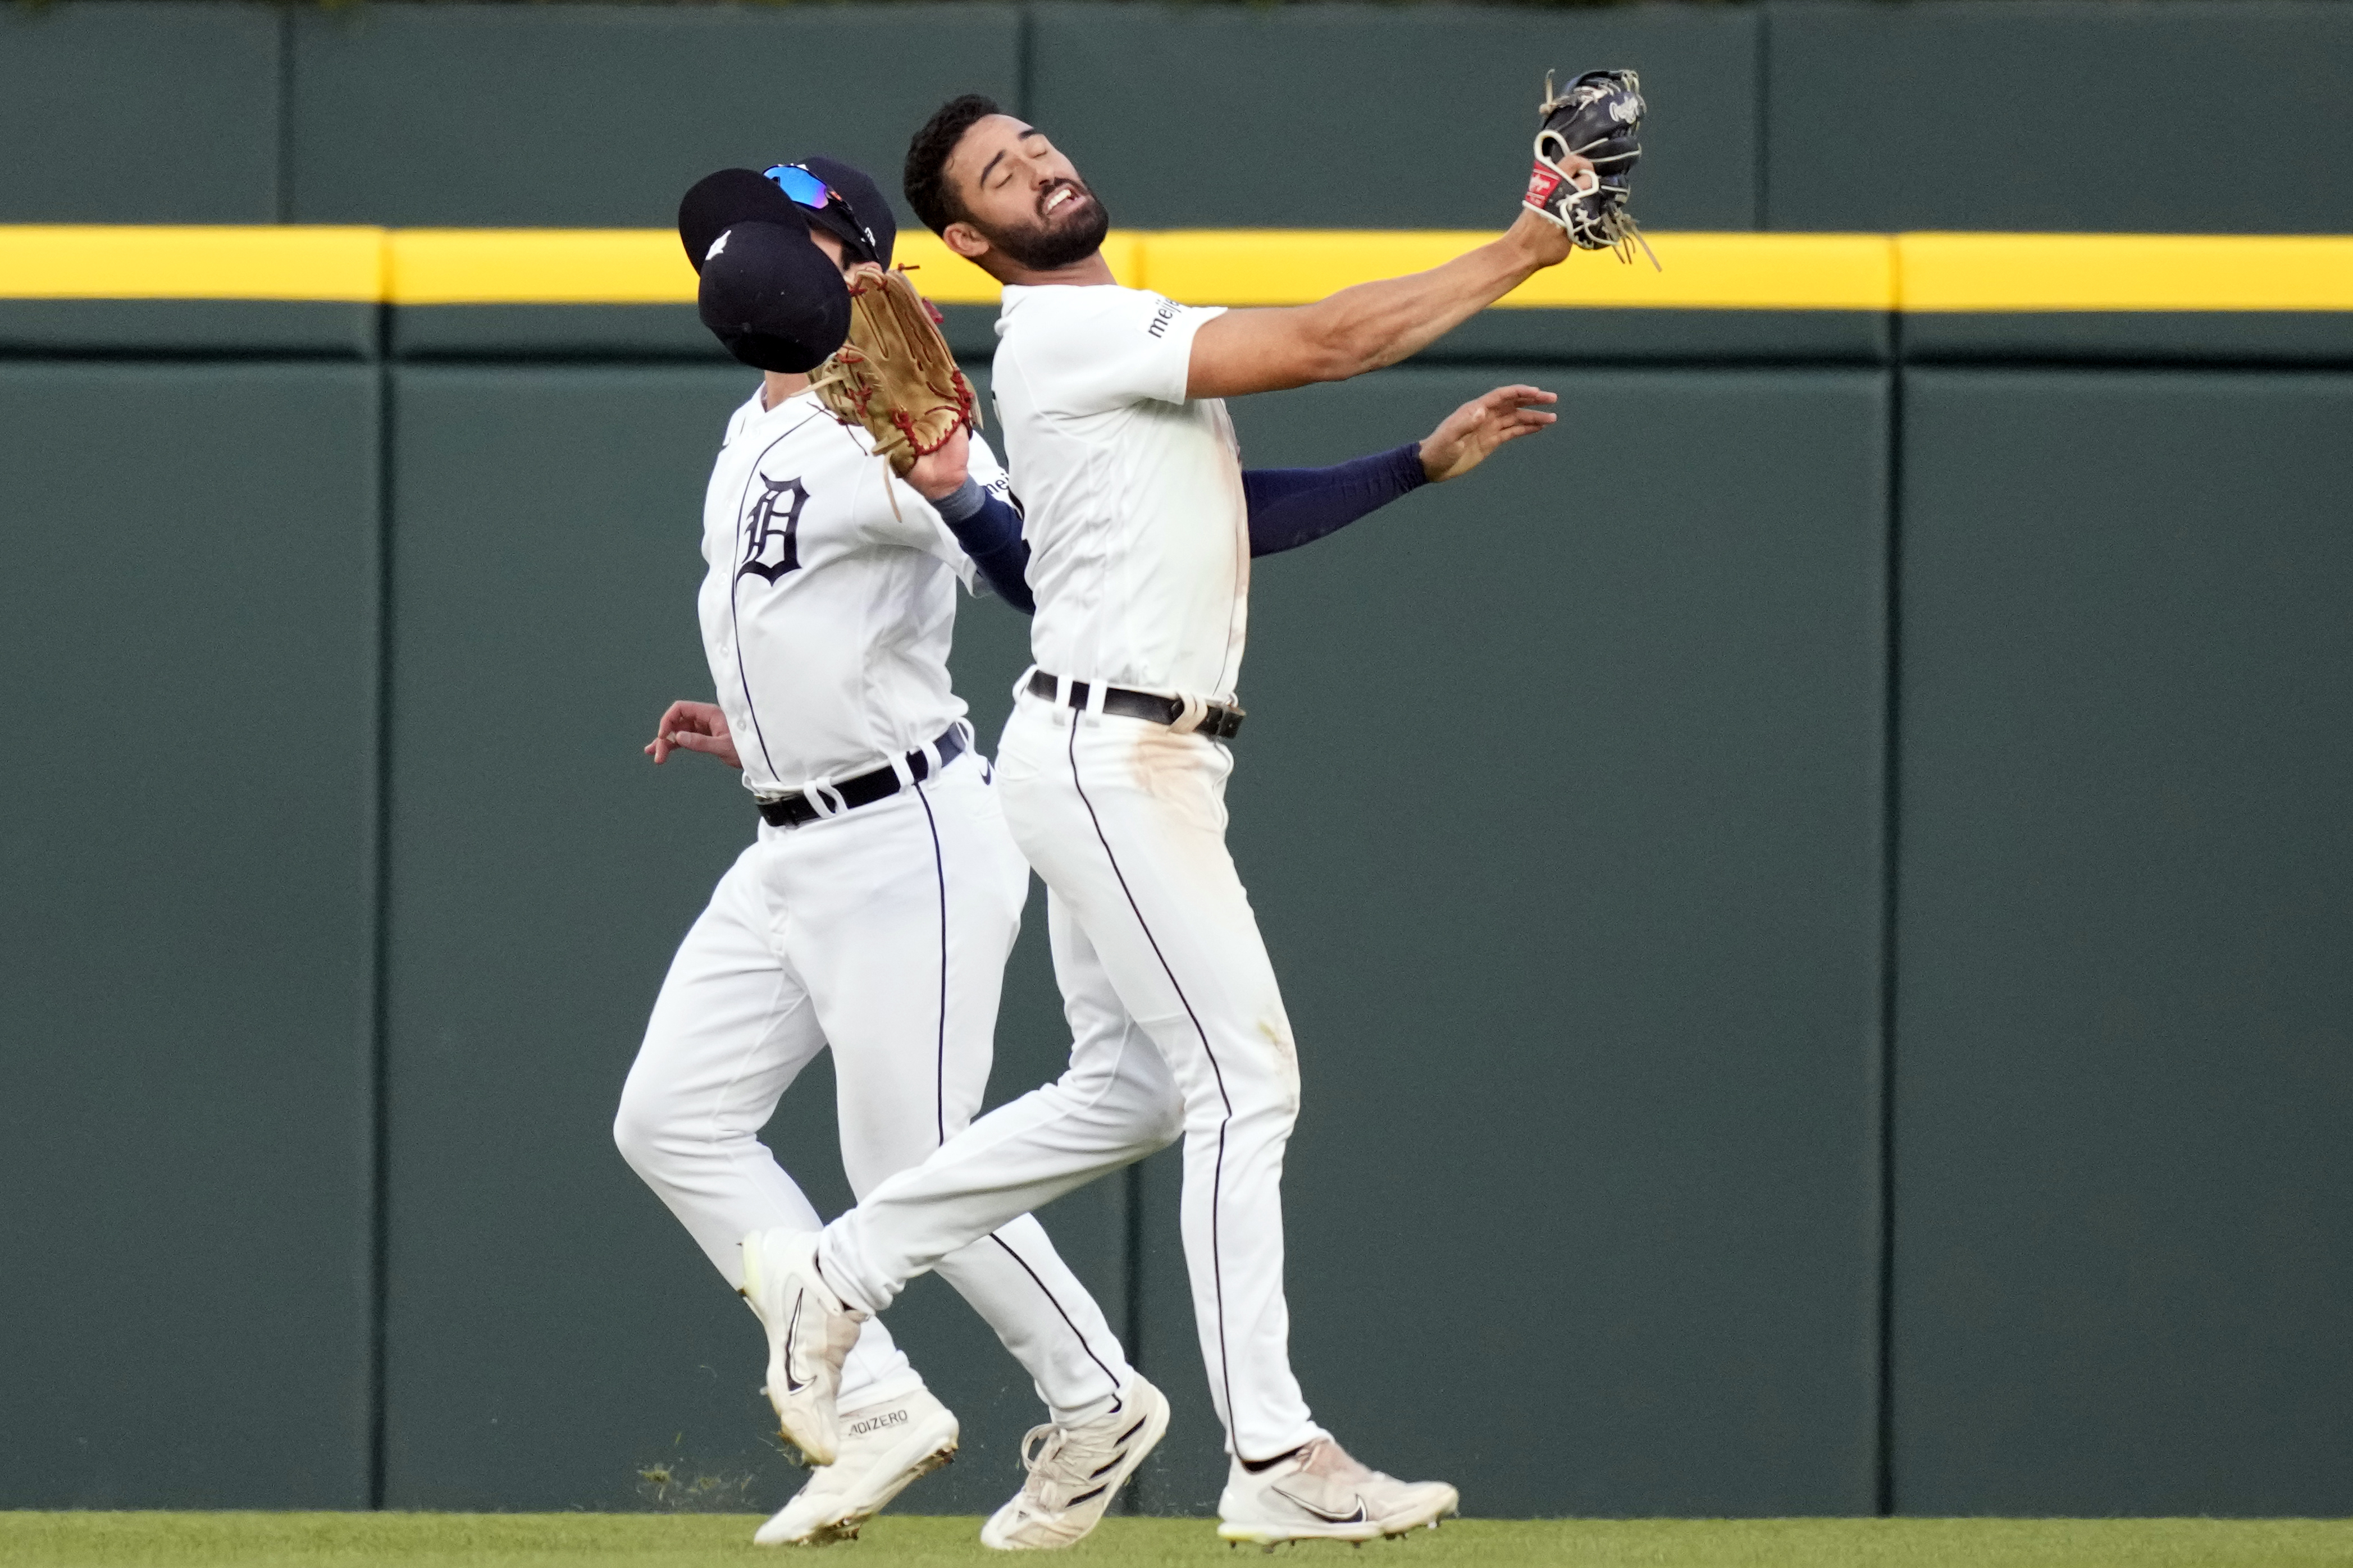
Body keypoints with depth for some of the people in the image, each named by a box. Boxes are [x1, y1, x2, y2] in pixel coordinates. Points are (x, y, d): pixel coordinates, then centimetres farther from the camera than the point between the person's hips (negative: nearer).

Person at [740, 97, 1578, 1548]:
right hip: (1105, 756, -10)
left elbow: (1240, 507, 21)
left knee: (1130, 1091, 15)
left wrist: (1427, 463, 11)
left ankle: (838, 1274, 24)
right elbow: (1323, 343, -18)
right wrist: (1520, 255, -15)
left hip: (1153, 761, 10)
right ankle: (1275, 1458, -11)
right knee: (1247, 1076, -11)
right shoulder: (1067, 333, -12)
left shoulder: (1129, 342, 20)